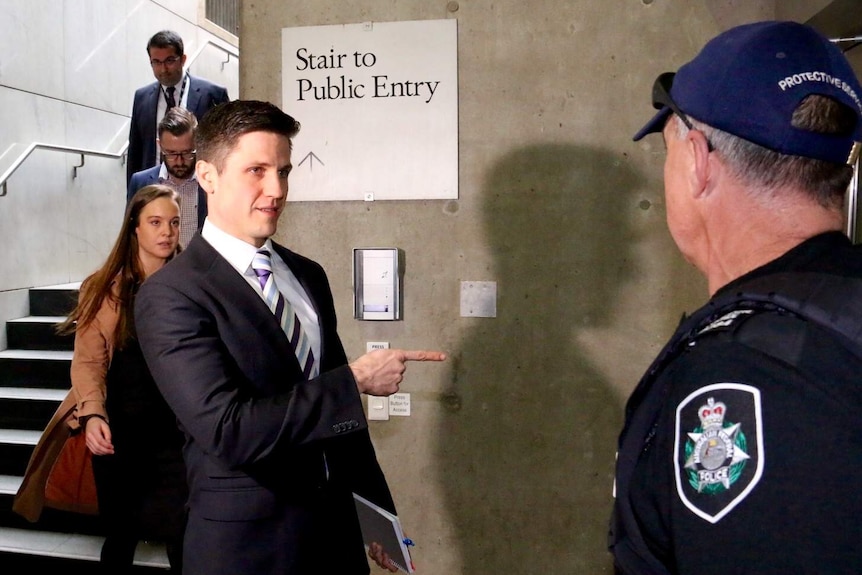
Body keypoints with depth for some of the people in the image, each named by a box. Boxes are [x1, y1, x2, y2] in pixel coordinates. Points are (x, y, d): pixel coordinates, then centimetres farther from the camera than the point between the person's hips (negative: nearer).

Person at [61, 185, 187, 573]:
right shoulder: (104, 289, 0)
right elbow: (88, 359, -5)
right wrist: (92, 413, -21)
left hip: (179, 430, 0)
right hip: (121, 431, 1)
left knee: (185, 537, -3)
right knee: (120, 534, 16)